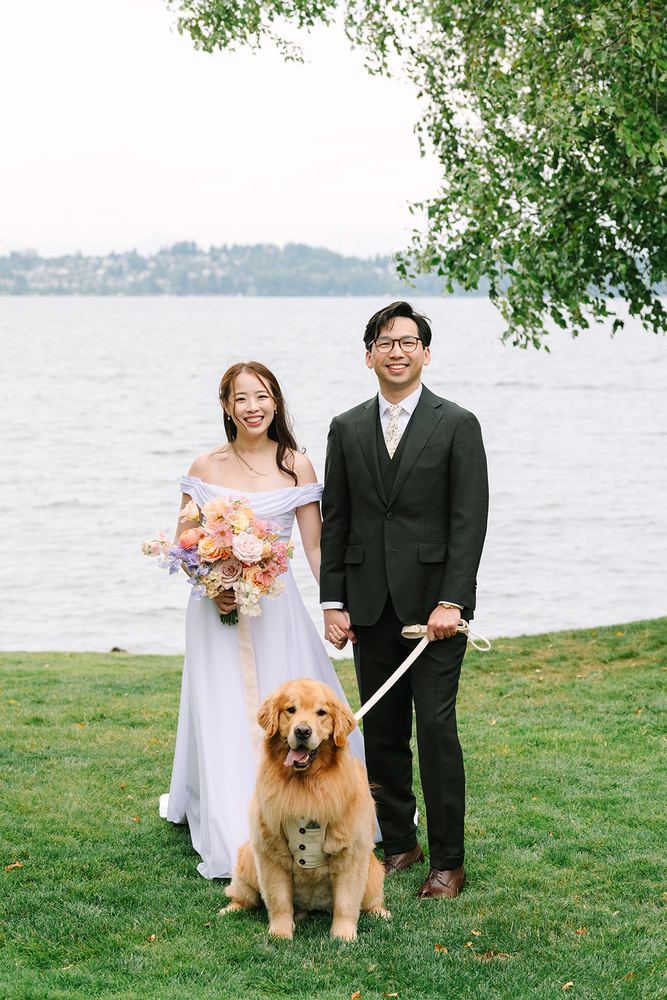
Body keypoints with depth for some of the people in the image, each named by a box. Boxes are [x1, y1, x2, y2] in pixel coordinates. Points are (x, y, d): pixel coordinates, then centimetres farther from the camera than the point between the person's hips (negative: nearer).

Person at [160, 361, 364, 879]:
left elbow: (315, 548, 2)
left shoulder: (296, 465, 1)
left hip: (276, 608, -1)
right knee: (224, 721, 1)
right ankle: (233, 838, 11)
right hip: (218, 611, 1)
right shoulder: (206, 468, 3)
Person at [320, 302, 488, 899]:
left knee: (437, 726, -6)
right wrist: (334, 602, 3)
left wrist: (451, 602, -15)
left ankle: (449, 861, 2)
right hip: (370, 605, 4)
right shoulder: (347, 429, 10)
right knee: (382, 729, 8)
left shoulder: (457, 425, -1)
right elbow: (335, 520, 11)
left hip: (435, 602, -4)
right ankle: (398, 843, 20)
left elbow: (470, 519, -7)